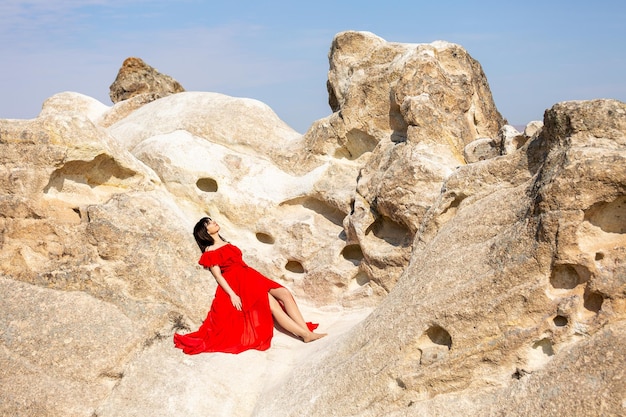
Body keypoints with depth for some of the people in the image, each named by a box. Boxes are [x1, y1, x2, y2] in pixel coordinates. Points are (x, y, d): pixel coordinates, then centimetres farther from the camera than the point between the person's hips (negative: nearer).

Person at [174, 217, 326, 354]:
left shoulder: (227, 244, 26)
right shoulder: (209, 252, 1)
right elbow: (218, 276, -8)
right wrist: (232, 295, -20)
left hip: (250, 275, 8)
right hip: (237, 283, -8)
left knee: (285, 293, -14)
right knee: (273, 305, -24)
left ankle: (306, 330, -23)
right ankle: (305, 334, -28)